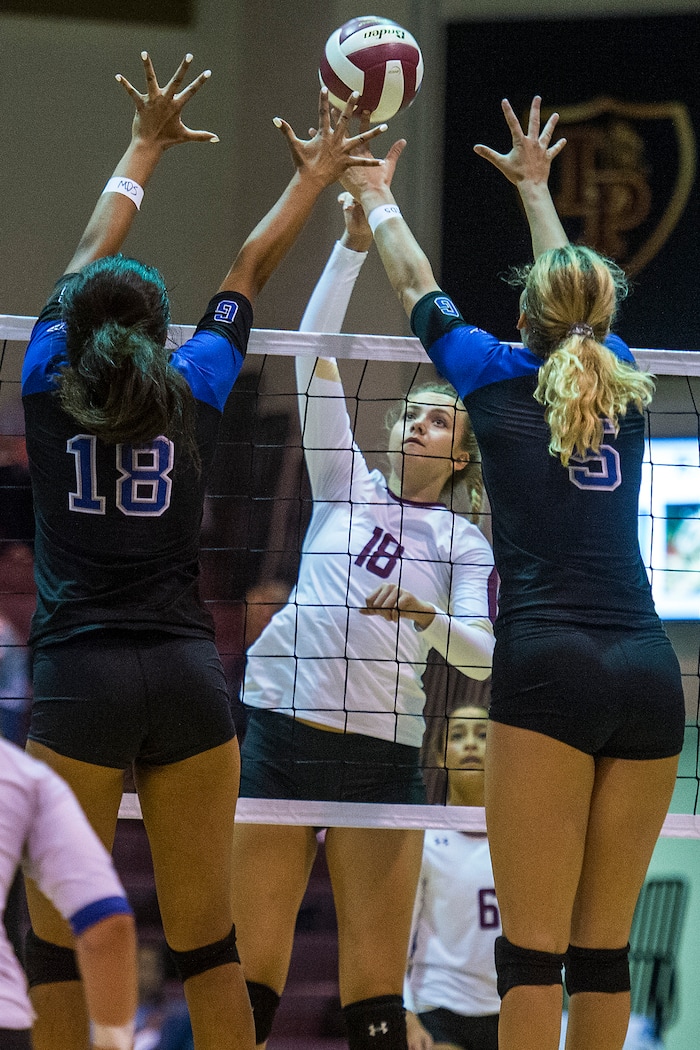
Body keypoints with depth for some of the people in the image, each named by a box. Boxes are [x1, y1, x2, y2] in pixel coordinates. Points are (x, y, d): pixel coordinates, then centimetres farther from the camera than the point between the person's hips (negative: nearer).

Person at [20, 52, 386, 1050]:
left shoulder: (49, 387, 6)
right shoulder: (194, 391, 7)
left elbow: (90, 257, 21)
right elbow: (250, 269, 22)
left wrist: (146, 146, 34)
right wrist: (315, 177, 36)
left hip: (78, 678, -2)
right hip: (189, 677, 2)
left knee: (58, 944, 1)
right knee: (206, 941, 5)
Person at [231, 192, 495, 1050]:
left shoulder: (464, 543, 10)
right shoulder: (345, 486, 12)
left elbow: (482, 657, -1)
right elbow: (315, 358, 5)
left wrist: (429, 618, -22)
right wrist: (354, 241, -3)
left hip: (378, 753, -1)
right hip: (278, 727, 1)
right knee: (250, 965, -4)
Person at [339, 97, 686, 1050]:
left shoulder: (504, 380, 6)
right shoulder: (623, 388, 16)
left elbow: (420, 292, 24)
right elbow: (581, 294, 36)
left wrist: (375, 198, 41)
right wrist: (535, 187, 52)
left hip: (549, 668, -4)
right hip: (649, 675, 4)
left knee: (533, 948, -7)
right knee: (605, 945, 7)